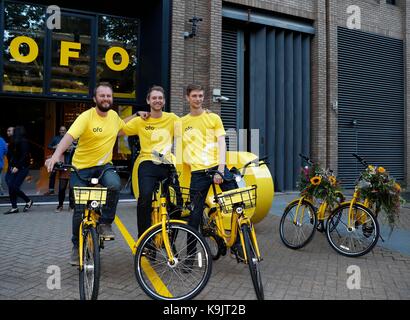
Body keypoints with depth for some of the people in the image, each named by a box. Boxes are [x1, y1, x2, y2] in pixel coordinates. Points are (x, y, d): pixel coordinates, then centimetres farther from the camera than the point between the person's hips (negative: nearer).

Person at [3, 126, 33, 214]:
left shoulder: (23, 142, -11)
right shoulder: (13, 142, 12)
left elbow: (24, 156, -16)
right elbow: (9, 155, 14)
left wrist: (17, 167, -18)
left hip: (22, 168, -8)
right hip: (13, 168, 8)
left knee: (14, 187, -10)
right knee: (11, 187, 2)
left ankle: (28, 201, 10)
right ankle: (14, 207, 9)